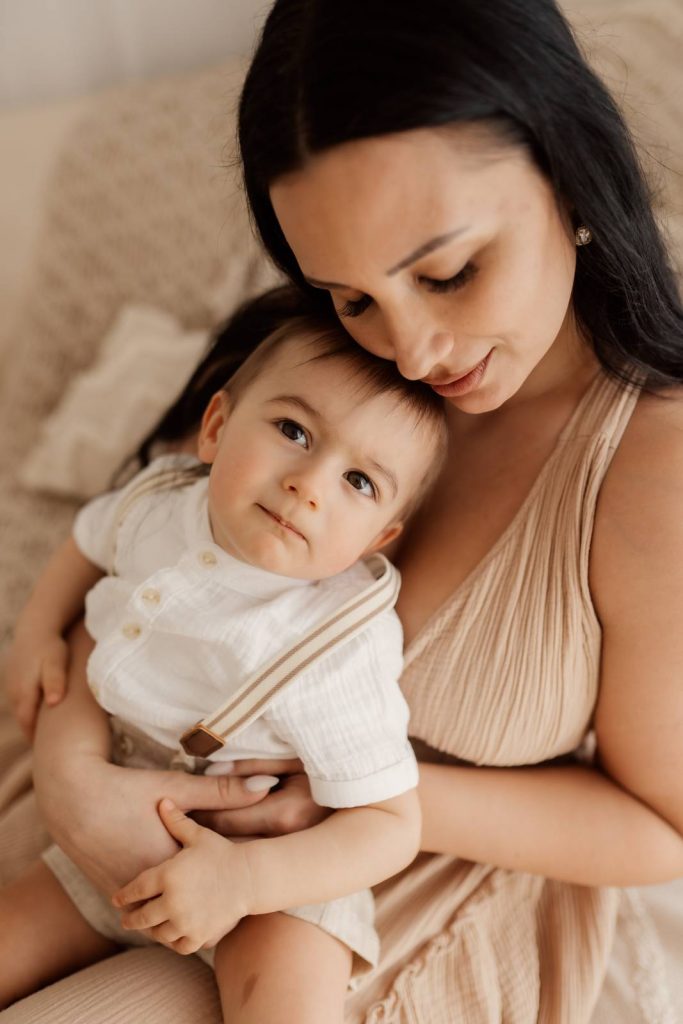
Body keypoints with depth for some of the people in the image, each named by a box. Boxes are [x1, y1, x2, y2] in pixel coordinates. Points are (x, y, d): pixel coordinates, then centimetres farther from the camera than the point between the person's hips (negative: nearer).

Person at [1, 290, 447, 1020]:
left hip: (279, 873, -5)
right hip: (116, 833, 6)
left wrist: (242, 878, -36)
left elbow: (391, 823, -27)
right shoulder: (159, 498, -14)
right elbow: (91, 540, 12)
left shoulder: (335, 655, -32)